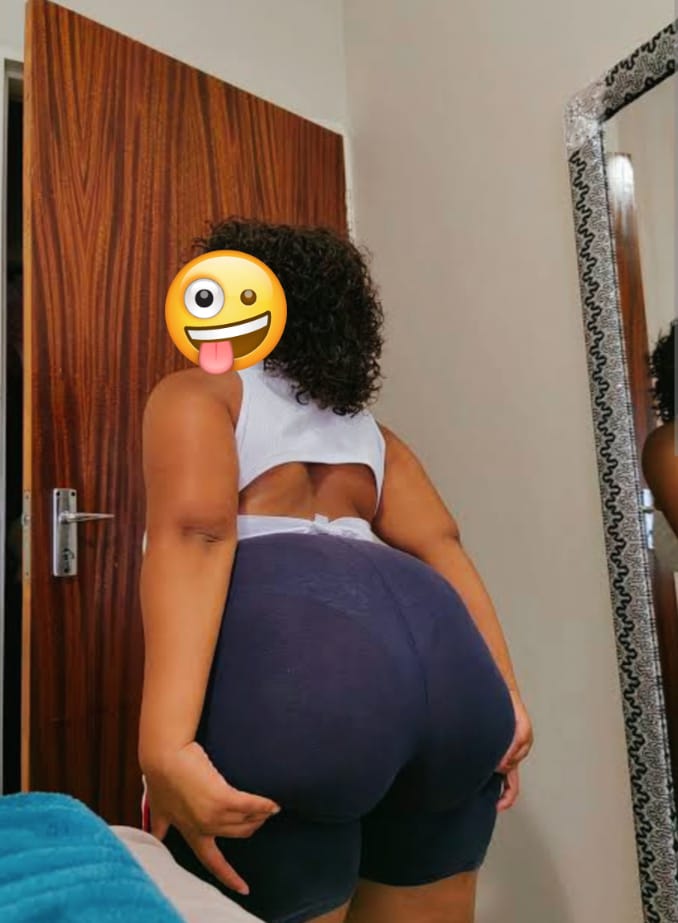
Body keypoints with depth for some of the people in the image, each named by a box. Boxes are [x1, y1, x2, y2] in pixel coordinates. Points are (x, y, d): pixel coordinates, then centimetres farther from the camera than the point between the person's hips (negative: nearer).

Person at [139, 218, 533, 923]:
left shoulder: (194, 393, 13)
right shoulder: (365, 426, 28)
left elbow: (193, 532, -6)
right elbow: (440, 546, 16)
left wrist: (165, 747, -16)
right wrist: (502, 700, 13)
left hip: (283, 651, -6)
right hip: (441, 650, 7)